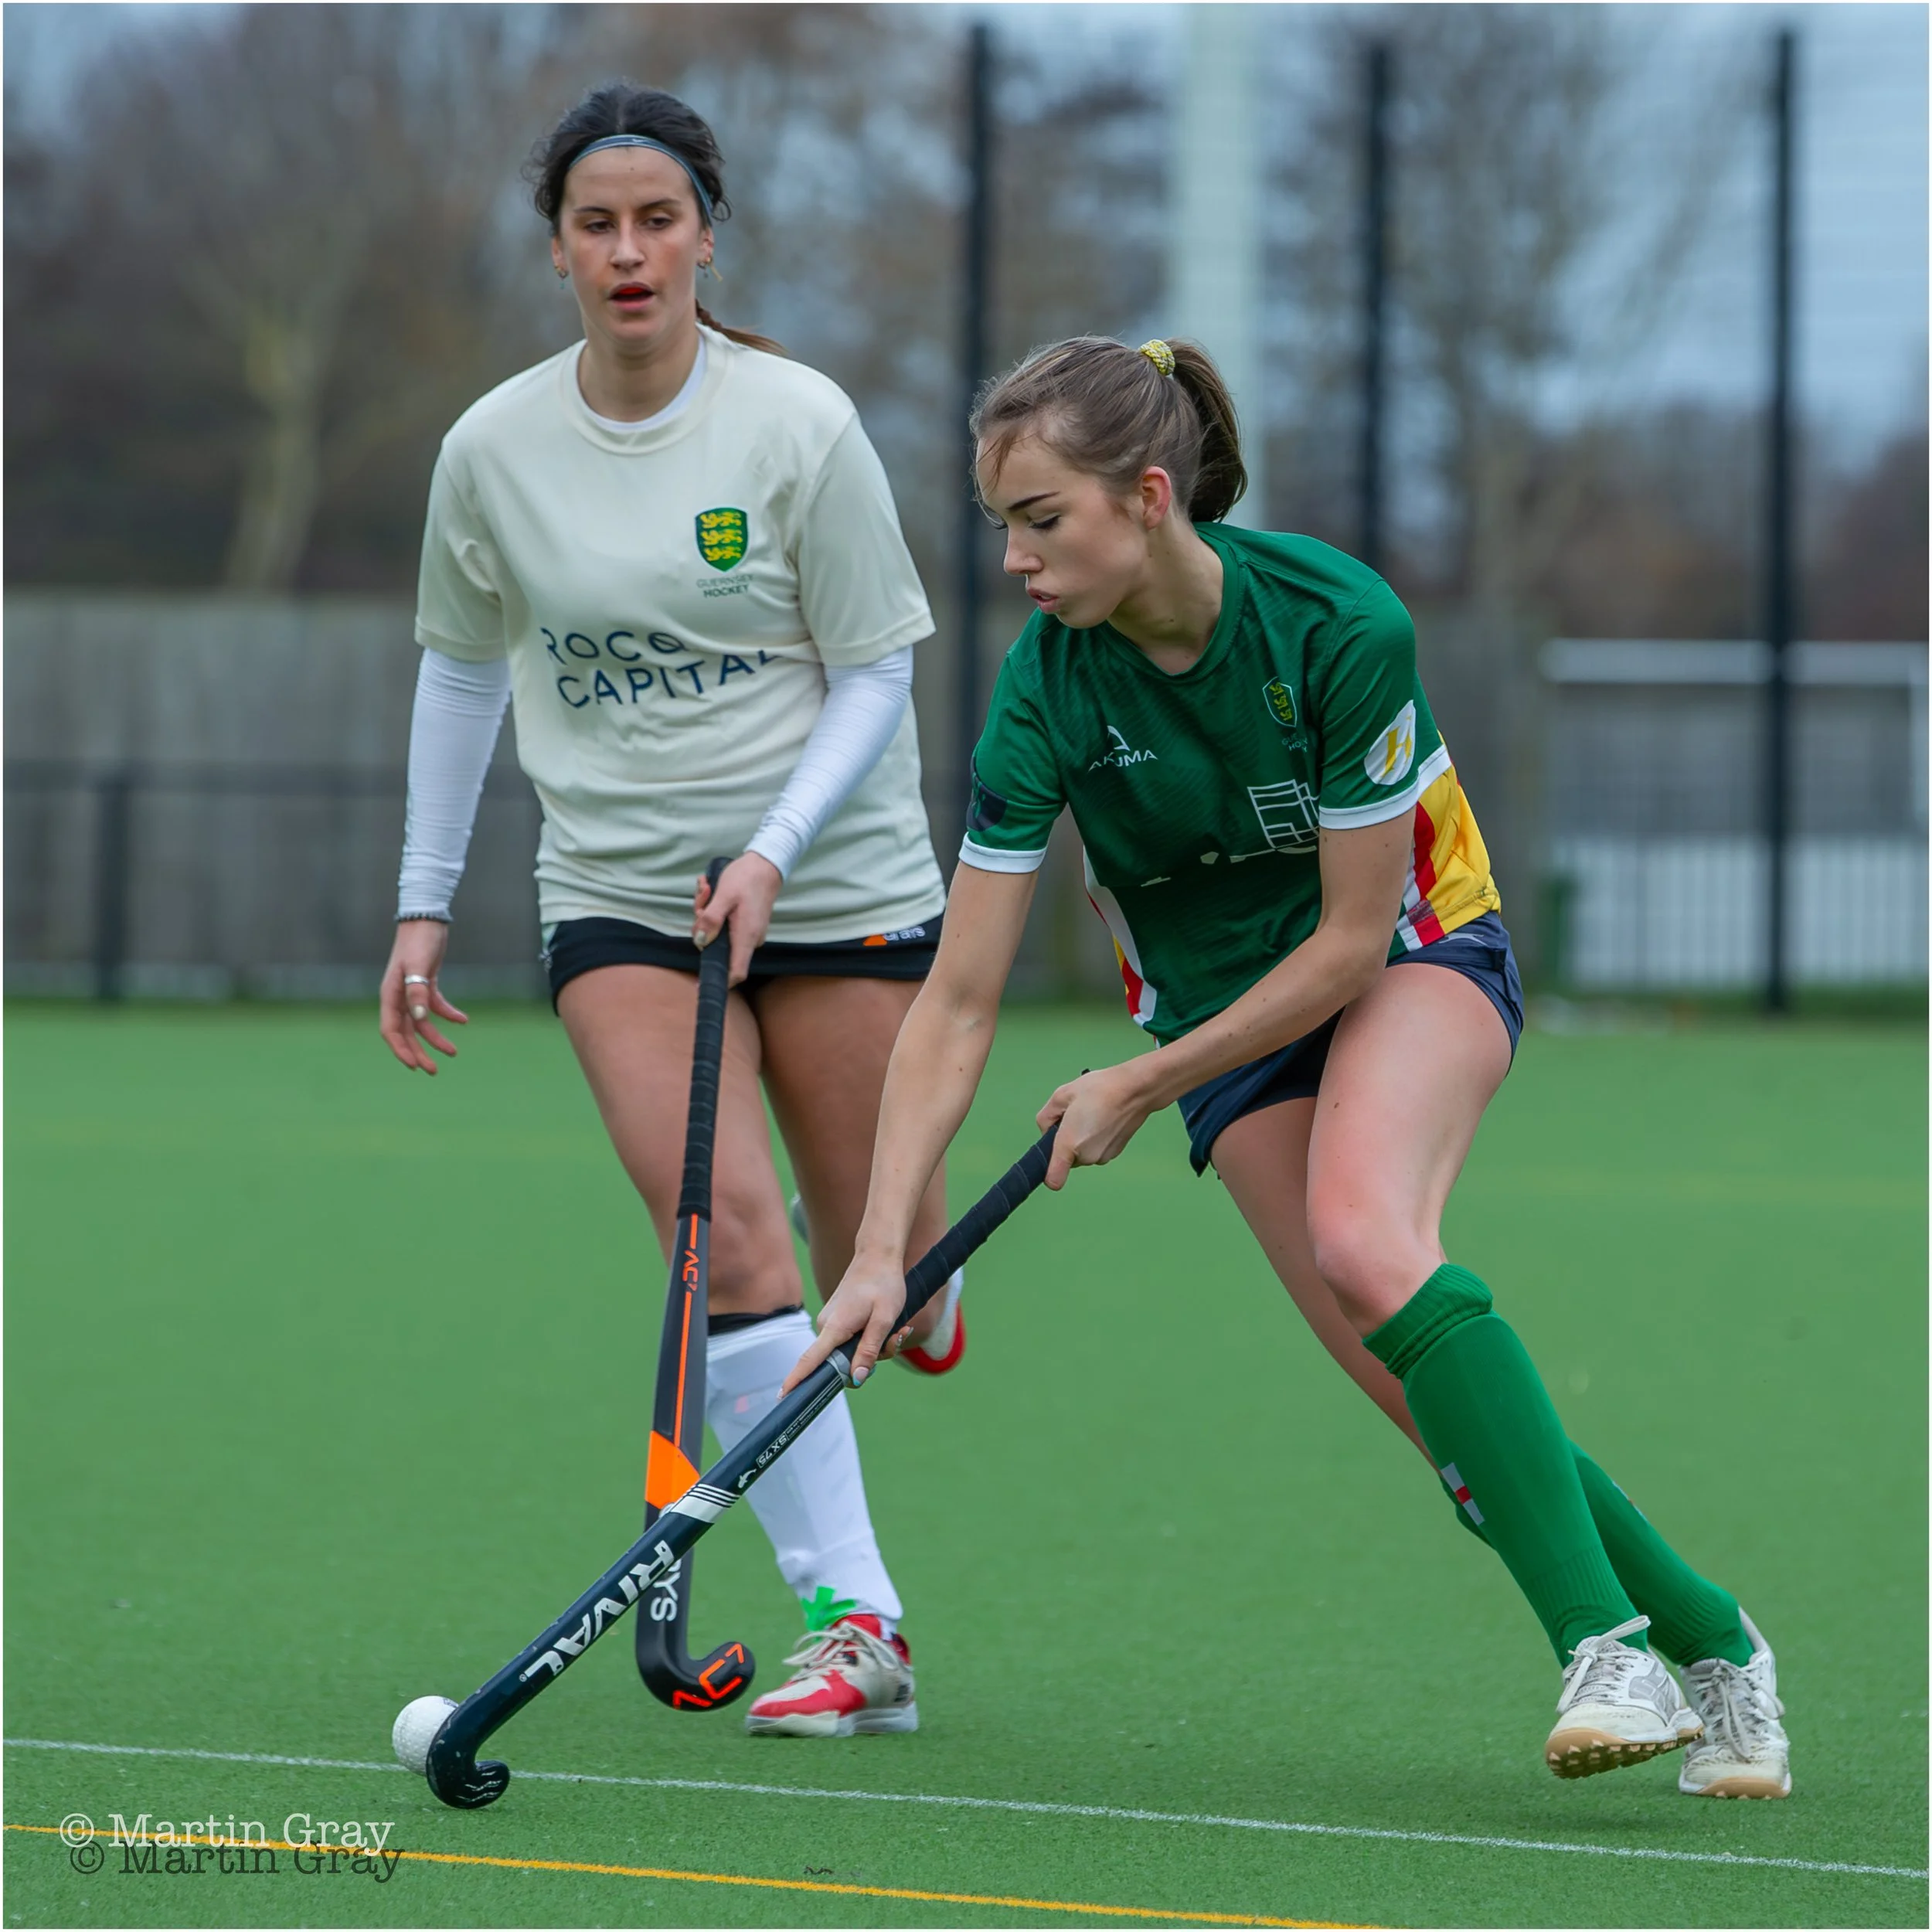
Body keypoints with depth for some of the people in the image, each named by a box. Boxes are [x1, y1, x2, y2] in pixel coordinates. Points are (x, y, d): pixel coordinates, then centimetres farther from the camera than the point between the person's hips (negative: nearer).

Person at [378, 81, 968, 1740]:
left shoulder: (799, 425, -10)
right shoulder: (493, 450, -1)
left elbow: (876, 676, -5)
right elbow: (463, 667, 13)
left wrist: (773, 856, -19)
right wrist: (425, 907, 12)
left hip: (839, 884, -1)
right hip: (618, 900, 1)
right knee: (729, 1241, -17)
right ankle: (854, 1626, -15)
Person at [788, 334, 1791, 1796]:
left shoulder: (1336, 621, -26)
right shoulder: (1049, 689, -17)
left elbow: (1350, 939, -19)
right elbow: (959, 998, -15)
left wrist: (1143, 1087, -16)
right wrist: (883, 1249, -22)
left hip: (1417, 952, -3)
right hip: (1219, 1006, 3)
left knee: (1364, 1241, -33)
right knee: (1436, 1403, -13)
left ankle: (1607, 1641, -33)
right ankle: (1709, 1646, 4)